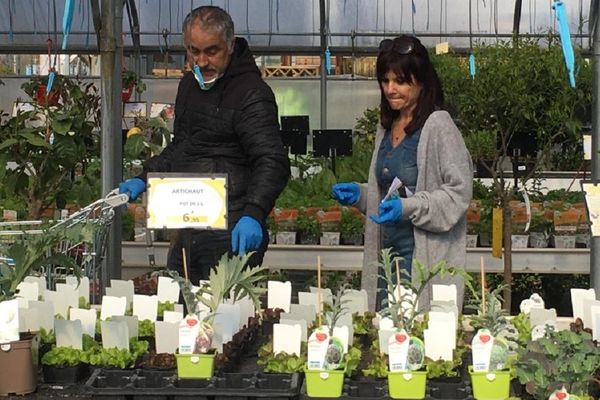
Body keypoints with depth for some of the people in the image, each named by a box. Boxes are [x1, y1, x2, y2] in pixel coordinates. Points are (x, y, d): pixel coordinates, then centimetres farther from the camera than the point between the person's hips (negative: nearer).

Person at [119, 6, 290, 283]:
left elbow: (272, 163, -21)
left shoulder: (251, 93, -13)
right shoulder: (190, 84, 16)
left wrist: (253, 214, -36)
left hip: (232, 236, -9)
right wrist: (144, 179, 18)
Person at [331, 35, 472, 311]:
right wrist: (360, 194, 8)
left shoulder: (438, 125, -10)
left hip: (426, 256, -7)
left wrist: (408, 207, -22)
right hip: (387, 252, 7)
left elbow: (460, 191, -14)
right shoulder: (386, 128, 14)